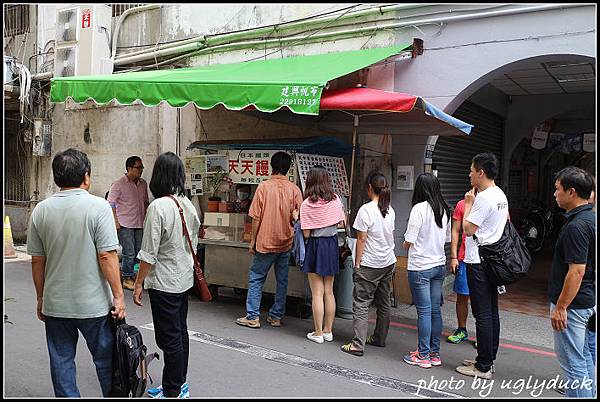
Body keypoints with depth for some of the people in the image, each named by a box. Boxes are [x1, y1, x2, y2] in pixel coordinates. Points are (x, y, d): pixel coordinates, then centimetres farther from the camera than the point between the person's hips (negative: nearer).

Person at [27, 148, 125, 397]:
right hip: (93, 304, -3)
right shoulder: (98, 206, -14)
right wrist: (118, 296, -9)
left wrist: (41, 298, 16)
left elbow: (37, 260, 5)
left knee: (61, 363, 15)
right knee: (106, 360, 13)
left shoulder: (41, 210, 0)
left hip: (55, 304, 4)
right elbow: (107, 257, -17)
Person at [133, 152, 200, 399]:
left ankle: (173, 391, 15)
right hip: (184, 279, 8)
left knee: (169, 338, 3)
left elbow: (149, 253, -19)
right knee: (180, 332, 18)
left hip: (163, 283, -8)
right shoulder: (188, 205, 3)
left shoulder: (158, 206, -20)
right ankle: (180, 385, 32)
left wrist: (139, 283, -9)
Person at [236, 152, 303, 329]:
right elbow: (297, 217, -2)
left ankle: (253, 317, 9)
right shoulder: (294, 189, -2)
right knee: (282, 280, 12)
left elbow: (256, 217, -7)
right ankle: (276, 316, 18)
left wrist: (253, 241, 1)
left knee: (256, 278, 8)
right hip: (286, 242, 3)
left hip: (266, 241, -3)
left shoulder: (264, 186, -8)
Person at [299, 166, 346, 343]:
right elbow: (342, 223, 3)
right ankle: (328, 330, 24)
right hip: (332, 244, 4)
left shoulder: (307, 204, -14)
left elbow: (306, 234, -13)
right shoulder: (335, 199, -3)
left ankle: (318, 333, 12)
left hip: (316, 246, -4)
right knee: (329, 291, 14)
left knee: (317, 293, 4)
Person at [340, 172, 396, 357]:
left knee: (361, 304, -2)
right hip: (389, 262, 7)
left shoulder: (366, 210, -17)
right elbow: (390, 235, 11)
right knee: (384, 303, 16)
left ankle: (358, 345, -3)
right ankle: (380, 338, 29)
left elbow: (361, 239, -15)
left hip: (369, 265, -7)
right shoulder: (390, 210, 4)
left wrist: (357, 263, -8)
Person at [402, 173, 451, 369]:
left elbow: (408, 242, -15)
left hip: (420, 267, -6)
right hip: (439, 265, 7)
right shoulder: (444, 209, 5)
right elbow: (447, 238, 12)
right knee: (435, 310, 12)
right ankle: (435, 353, 21)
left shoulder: (419, 208, -15)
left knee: (424, 311, 0)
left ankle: (423, 356, 9)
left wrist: (406, 244, 6)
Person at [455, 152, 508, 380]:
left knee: (483, 314, -4)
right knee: (492, 312, 14)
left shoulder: (484, 198, -18)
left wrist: (468, 203, -8)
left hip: (479, 263, -10)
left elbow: (468, 229, -18)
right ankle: (488, 360, 25)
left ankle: (483, 367, 4)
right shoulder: (501, 195, 13)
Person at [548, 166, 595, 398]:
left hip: (572, 304, -10)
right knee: (584, 357, 21)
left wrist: (560, 307, -20)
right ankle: (587, 394, 34)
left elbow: (576, 271, -26)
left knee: (572, 362, -1)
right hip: (587, 300, 10)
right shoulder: (591, 218, 8)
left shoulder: (576, 226, -23)